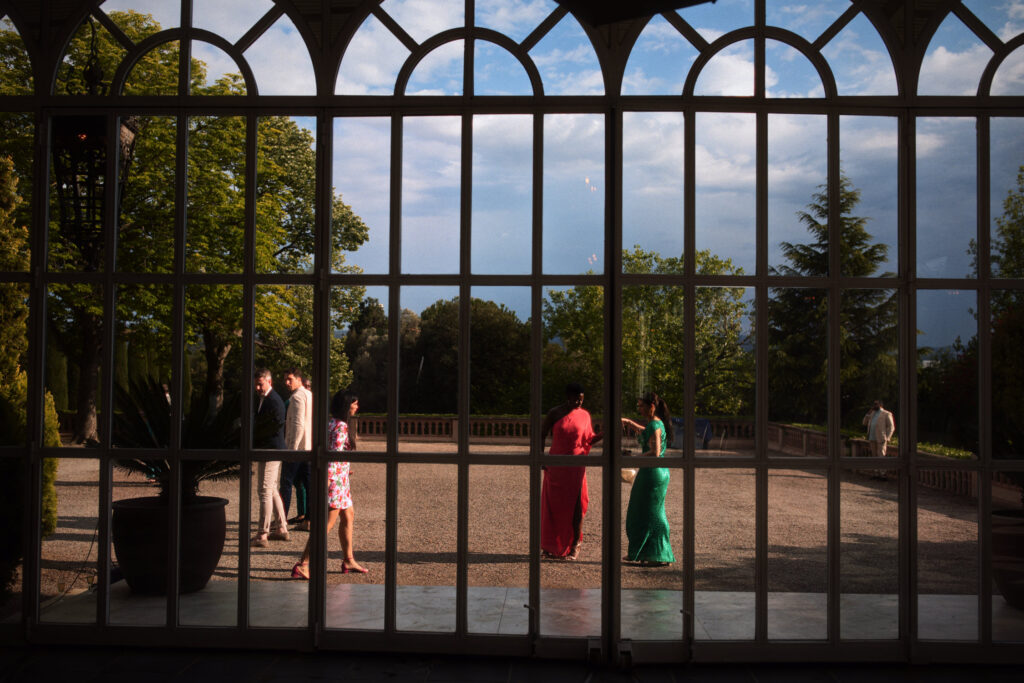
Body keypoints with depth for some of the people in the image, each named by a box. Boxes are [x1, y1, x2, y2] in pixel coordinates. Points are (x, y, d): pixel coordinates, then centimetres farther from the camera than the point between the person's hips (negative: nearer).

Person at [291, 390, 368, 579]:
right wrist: (328, 477, -26)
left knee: (348, 516, 18)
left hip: (339, 479, 11)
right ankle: (302, 565, -10)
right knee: (328, 523, -9)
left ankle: (348, 560, 27)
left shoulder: (332, 423, 13)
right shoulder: (340, 427, -16)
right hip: (335, 479, -11)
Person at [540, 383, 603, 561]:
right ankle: (552, 546, 15)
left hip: (576, 466, 0)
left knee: (575, 505, -2)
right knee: (553, 504, 4)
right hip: (555, 465, 0)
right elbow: (542, 435, 4)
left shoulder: (585, 415, 4)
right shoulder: (554, 413, -2)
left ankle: (575, 544, 9)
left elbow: (589, 439, 8)